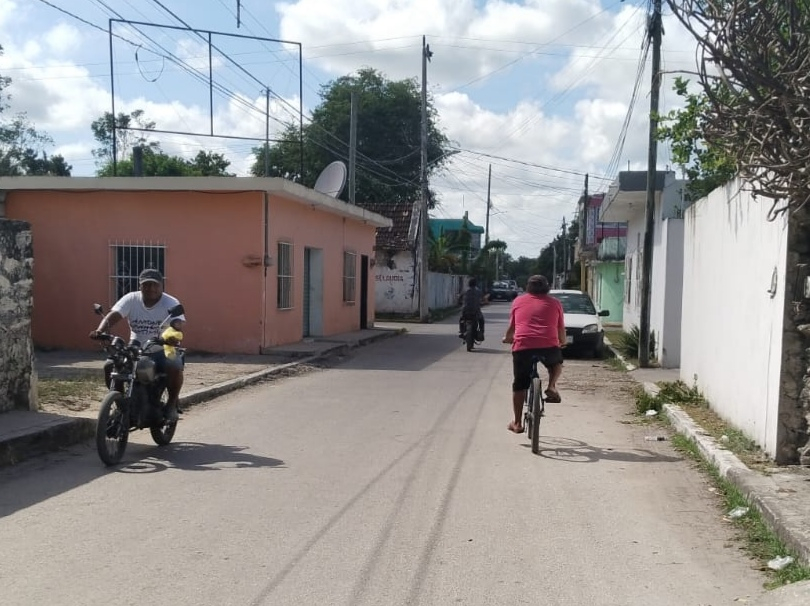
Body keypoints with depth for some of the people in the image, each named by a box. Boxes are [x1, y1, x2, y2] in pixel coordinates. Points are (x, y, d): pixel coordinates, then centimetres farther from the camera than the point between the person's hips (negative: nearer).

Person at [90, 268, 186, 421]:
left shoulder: (171, 303, -9)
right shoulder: (131, 299, -2)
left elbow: (178, 323, -26)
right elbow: (113, 316, -16)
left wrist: (172, 337, -51)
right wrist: (100, 330, -37)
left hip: (164, 350, -3)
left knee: (175, 367, -32)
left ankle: (172, 403, -7)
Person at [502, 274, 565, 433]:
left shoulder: (518, 301, 18)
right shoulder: (555, 303, 18)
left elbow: (512, 327, 24)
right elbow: (561, 329, 22)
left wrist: (507, 338, 45)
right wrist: (562, 343, 43)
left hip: (522, 346, 0)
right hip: (548, 346, 0)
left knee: (519, 386, 12)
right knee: (557, 363, 33)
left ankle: (517, 423, 14)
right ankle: (551, 387, 8)